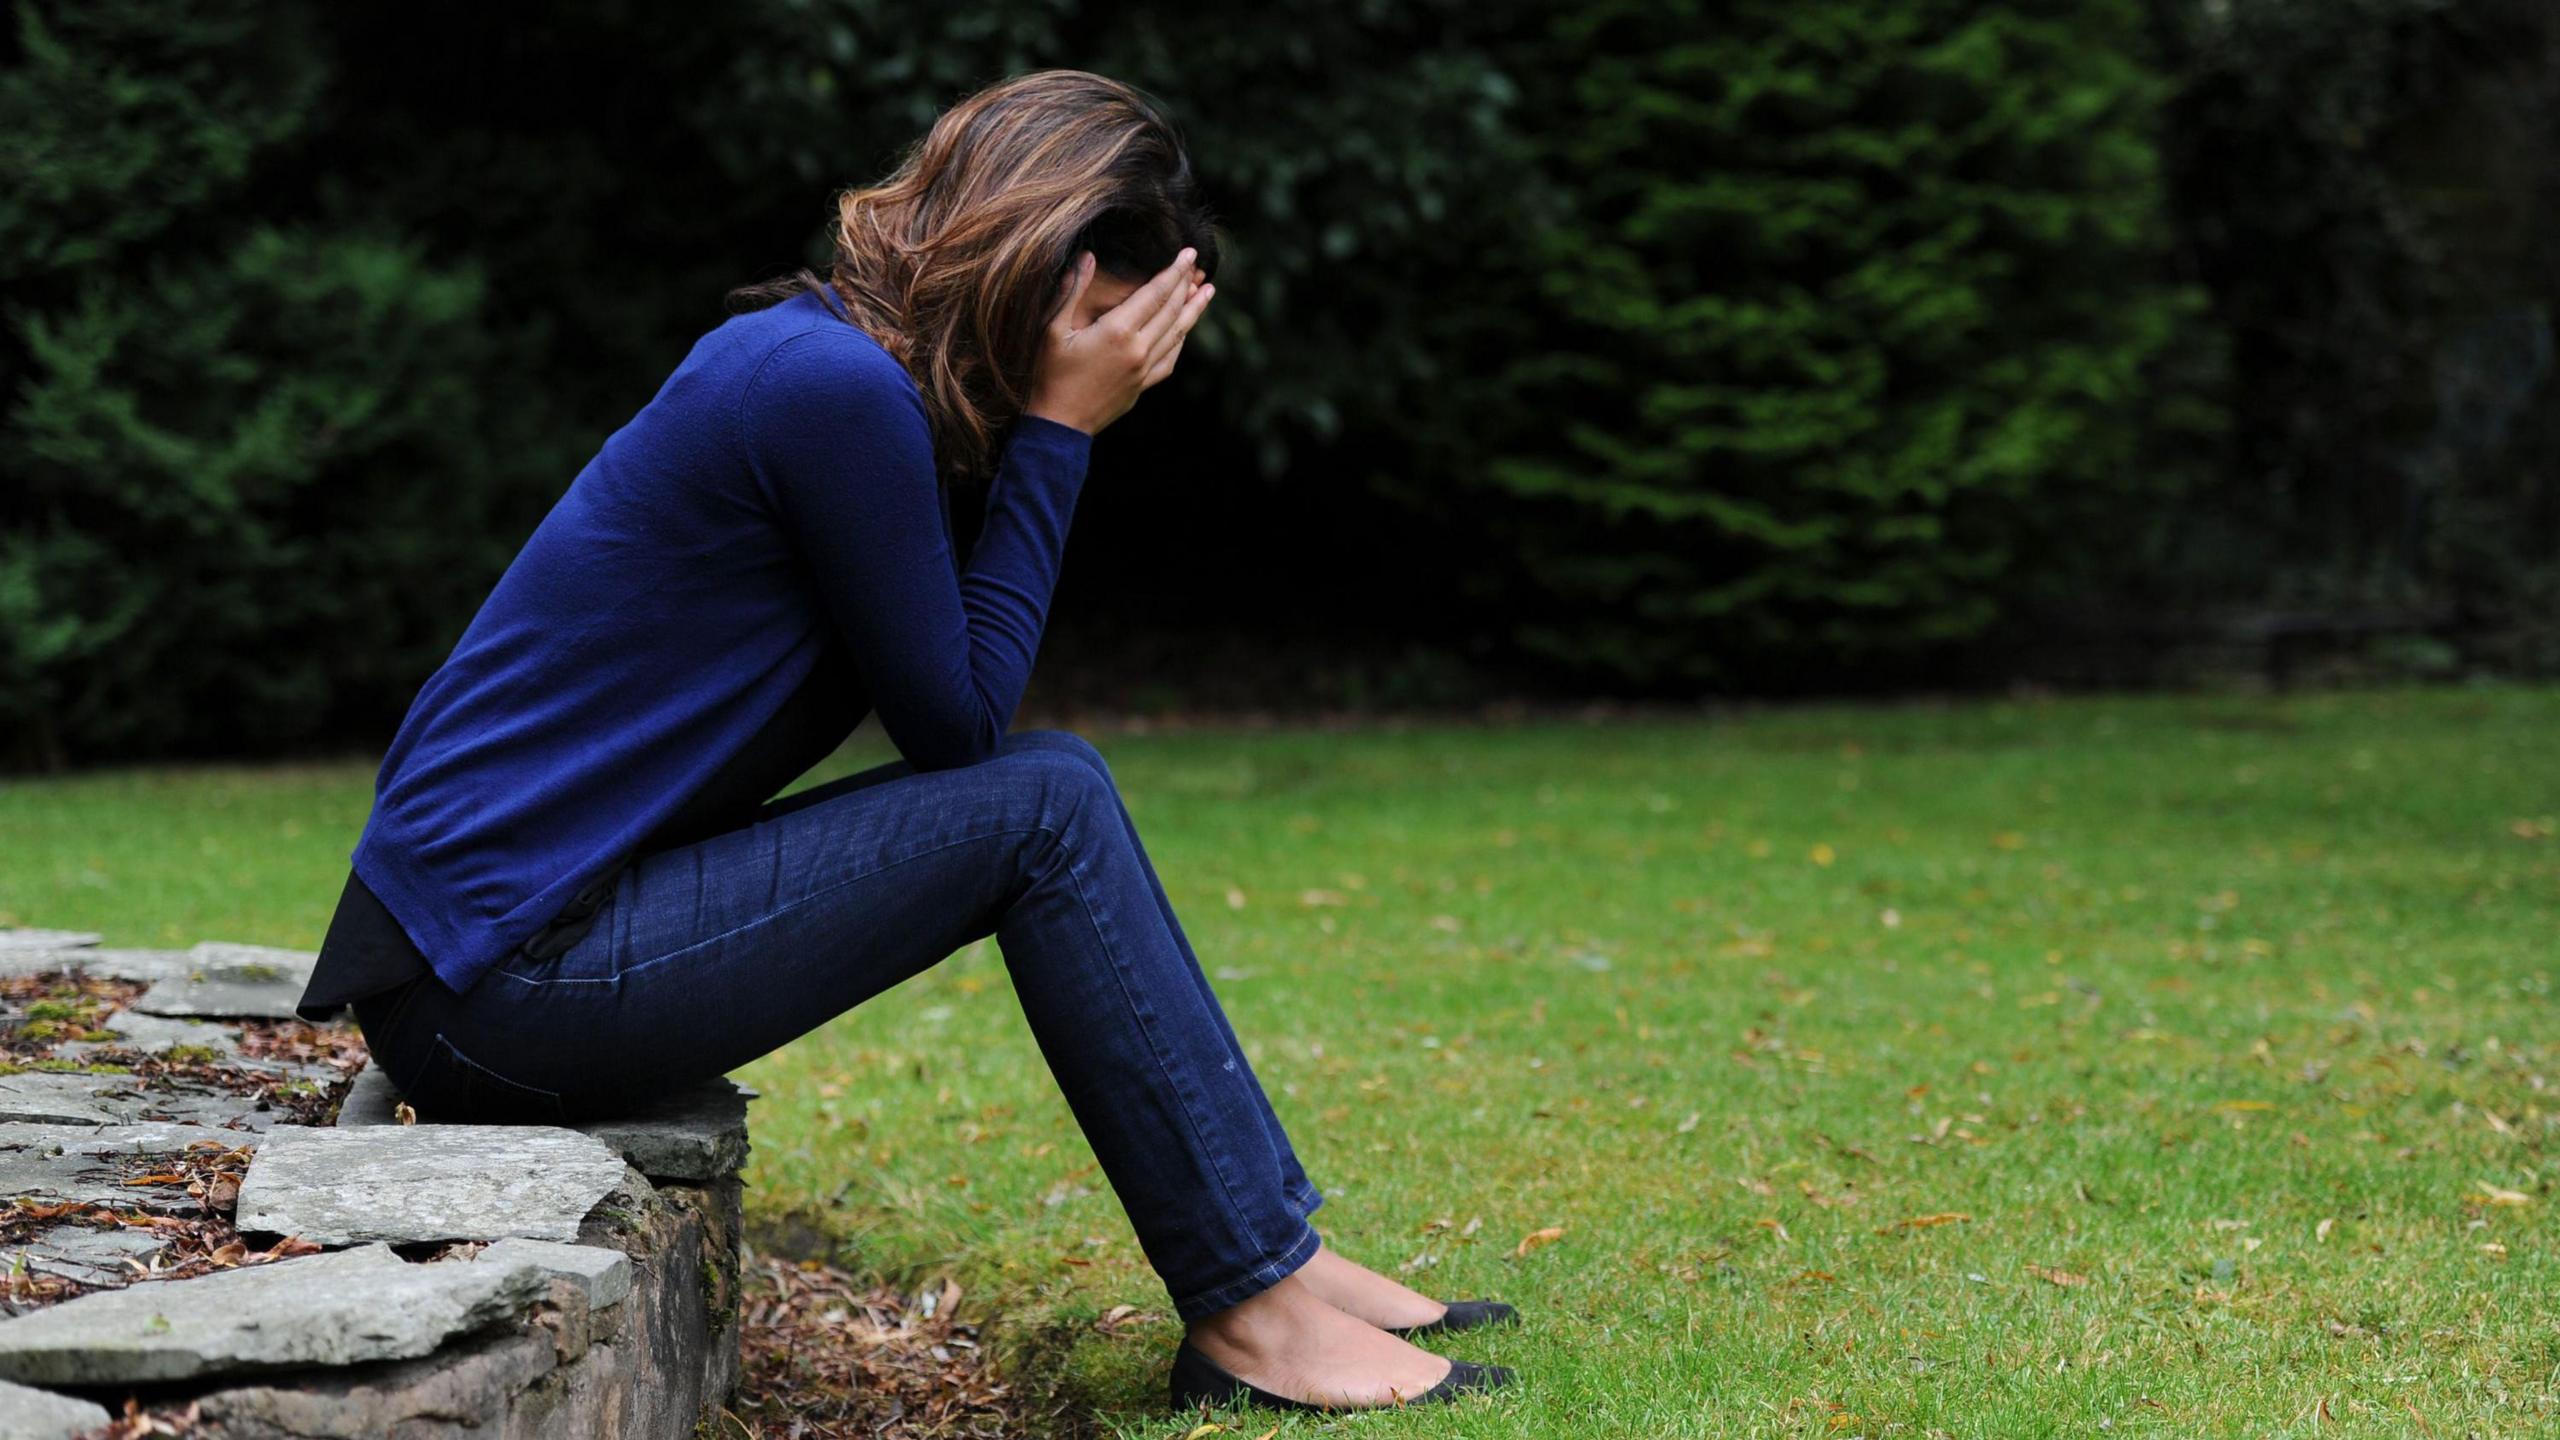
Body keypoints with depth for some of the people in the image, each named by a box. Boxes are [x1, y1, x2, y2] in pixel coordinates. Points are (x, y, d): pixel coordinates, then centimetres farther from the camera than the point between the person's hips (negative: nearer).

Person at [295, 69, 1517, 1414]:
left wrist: (1051, 429, 4)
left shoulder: (810, 355, 11)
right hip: (502, 987, -10)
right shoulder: (837, 388, -19)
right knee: (1043, 806, -11)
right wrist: (1061, 429, -8)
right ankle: (1250, 1308, -3)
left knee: (1051, 784, 8)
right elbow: (960, 720, -11)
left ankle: (1276, 1253, 11)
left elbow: (954, 713, 12)